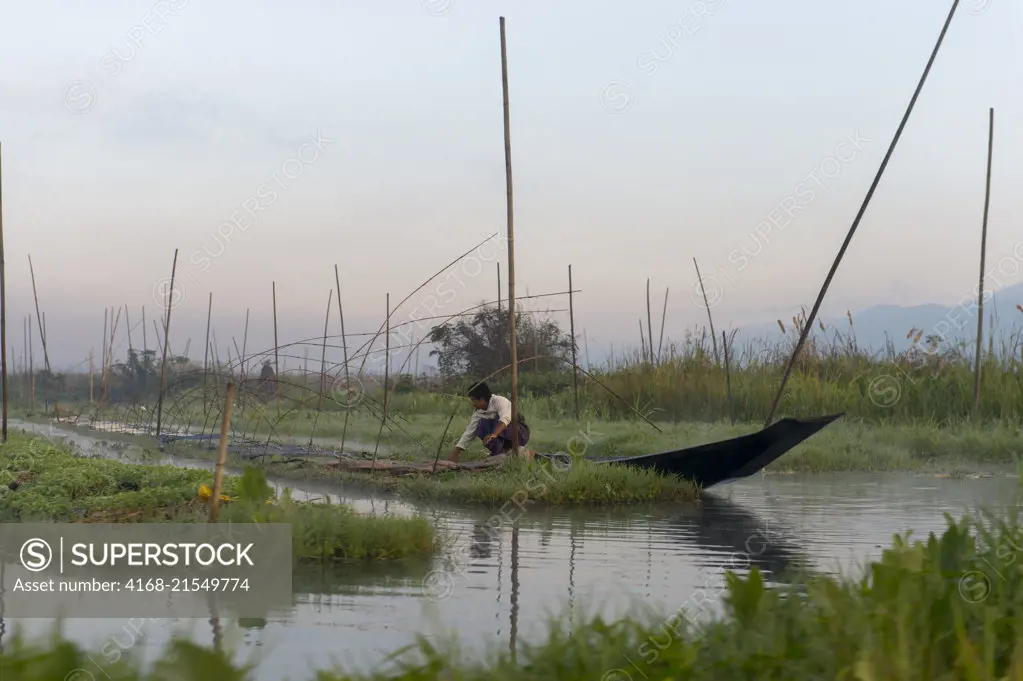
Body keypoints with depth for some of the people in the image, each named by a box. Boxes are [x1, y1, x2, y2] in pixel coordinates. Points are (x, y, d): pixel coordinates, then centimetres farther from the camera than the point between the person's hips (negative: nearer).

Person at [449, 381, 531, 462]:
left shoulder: (499, 401, -19)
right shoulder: (478, 413, 1)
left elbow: (505, 418, -38)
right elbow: (469, 433, -1)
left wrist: (494, 434, -55)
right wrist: (455, 454, -10)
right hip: (506, 442, 6)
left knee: (498, 419, -30)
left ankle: (497, 453, -32)